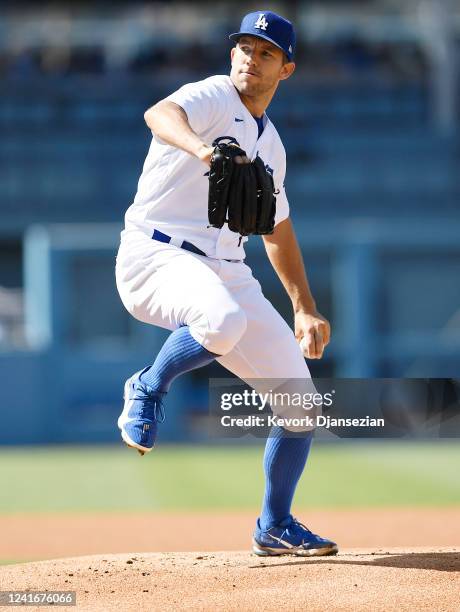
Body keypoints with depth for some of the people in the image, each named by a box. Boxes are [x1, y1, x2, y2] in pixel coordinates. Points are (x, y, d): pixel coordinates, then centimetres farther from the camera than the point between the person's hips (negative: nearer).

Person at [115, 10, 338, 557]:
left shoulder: (269, 142, 18)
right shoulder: (211, 98, -6)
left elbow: (277, 229, 30)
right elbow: (161, 114, -31)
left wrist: (304, 307, 24)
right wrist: (201, 148, -53)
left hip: (227, 274, 7)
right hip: (155, 258, -7)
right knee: (223, 322, -41)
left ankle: (275, 527, 20)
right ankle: (149, 389, -10)